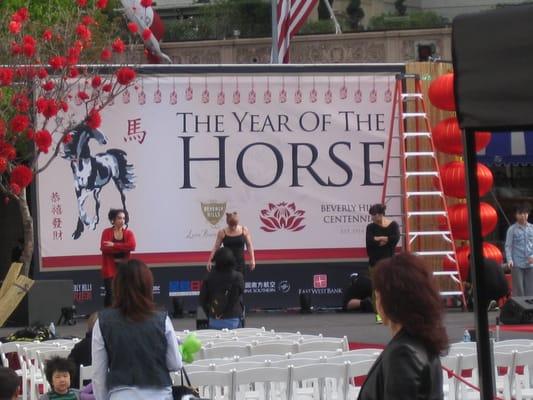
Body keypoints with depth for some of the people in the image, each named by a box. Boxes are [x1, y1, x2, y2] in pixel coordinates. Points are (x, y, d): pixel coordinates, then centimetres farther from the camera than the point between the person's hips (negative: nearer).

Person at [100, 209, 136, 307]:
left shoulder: (129, 233, 5)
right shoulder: (106, 232, 1)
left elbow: (132, 246, -15)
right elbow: (104, 248, -13)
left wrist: (114, 245, -17)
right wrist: (123, 248, -15)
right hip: (110, 268, -2)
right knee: (110, 293, -7)